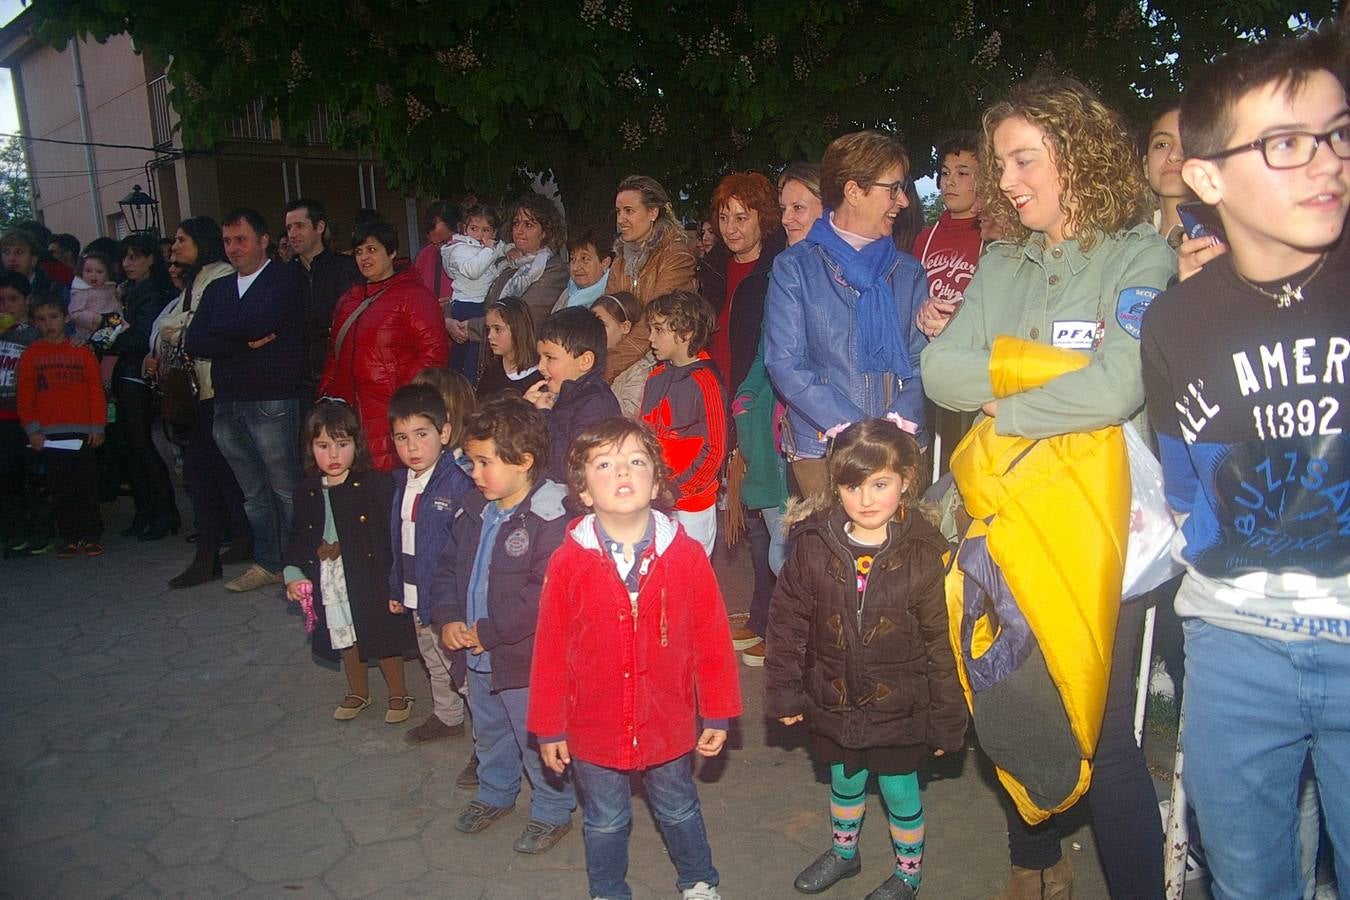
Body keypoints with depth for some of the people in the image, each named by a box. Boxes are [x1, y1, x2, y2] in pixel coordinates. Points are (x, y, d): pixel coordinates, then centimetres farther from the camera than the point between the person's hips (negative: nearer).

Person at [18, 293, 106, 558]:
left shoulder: (82, 351, 5)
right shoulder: (30, 354, 7)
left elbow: (96, 391, 3)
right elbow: (25, 396, 5)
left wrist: (98, 426, -1)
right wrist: (32, 429, -3)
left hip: (81, 431, -1)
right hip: (48, 434, 1)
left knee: (87, 486, 1)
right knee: (59, 489, 5)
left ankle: (91, 536, 8)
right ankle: (70, 538, 13)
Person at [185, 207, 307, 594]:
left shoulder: (286, 279, -1)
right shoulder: (216, 289, 18)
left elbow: (260, 322, -19)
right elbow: (193, 343, 5)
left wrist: (219, 331, -2)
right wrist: (245, 341, -9)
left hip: (271, 402, -7)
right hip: (228, 404, 7)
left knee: (287, 488, -2)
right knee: (253, 491, 14)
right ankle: (267, 564, 23)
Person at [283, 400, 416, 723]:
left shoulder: (375, 485, -14)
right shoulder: (306, 492, 2)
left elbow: (390, 536, -16)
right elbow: (299, 538, 12)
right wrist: (292, 573, -1)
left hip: (371, 583, -5)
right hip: (329, 587, 5)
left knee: (383, 640, 9)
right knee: (345, 641, 21)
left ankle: (399, 694, 31)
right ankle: (357, 692, 44)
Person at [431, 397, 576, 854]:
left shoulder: (550, 518, -25)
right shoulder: (475, 509, 1)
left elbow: (543, 595, -30)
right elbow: (449, 565, 11)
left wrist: (488, 632, -23)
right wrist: (449, 619, -5)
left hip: (526, 659, -8)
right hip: (478, 655, 8)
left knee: (537, 740, 11)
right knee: (488, 732, 28)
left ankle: (552, 811, 33)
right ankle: (494, 794, 51)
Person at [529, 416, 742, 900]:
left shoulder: (687, 555, -15)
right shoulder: (567, 562, -16)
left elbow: (713, 639, -7)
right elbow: (550, 651, -8)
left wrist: (718, 714, -1)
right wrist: (548, 728, -2)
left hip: (669, 726, 1)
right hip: (594, 730, 0)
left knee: (679, 811, 24)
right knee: (604, 822, 22)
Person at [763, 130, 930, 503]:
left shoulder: (907, 272, 13)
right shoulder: (794, 267, 0)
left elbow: (919, 361, 7)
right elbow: (785, 365, -8)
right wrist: (855, 430, -16)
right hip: (822, 448, -3)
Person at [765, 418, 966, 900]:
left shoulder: (923, 554, -16)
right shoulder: (812, 545, -12)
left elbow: (941, 642, -10)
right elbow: (787, 620, -3)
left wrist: (947, 719, -6)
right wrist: (784, 690, -2)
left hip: (899, 705, -2)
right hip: (834, 699, 2)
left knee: (899, 788, 16)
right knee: (844, 780, 24)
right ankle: (844, 851, 52)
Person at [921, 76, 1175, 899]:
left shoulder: (1142, 258, -6)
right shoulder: (1001, 264, 11)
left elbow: (1117, 388, -20)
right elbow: (939, 369, 1)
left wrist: (1001, 410, -9)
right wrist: (1028, 371, -13)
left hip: (1097, 522, -5)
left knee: (1103, 733, -1)